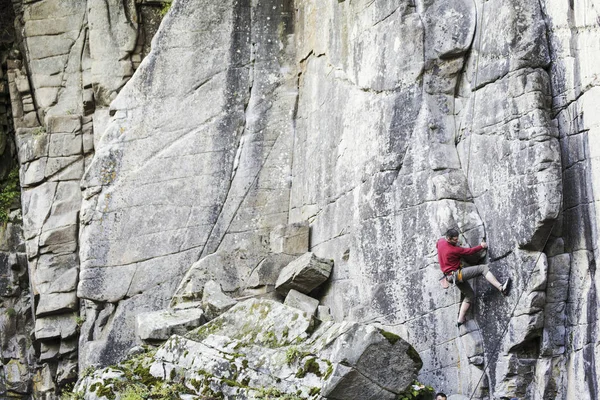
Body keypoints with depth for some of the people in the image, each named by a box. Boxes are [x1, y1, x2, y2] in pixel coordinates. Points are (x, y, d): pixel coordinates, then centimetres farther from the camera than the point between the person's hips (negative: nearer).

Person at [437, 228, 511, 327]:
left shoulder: (440, 241, 0)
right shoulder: (454, 250, -21)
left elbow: (437, 245, 27)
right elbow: (469, 251, -10)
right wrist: (482, 246, 4)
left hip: (451, 277, 9)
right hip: (457, 274, -9)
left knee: (470, 295, 19)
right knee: (483, 268, -14)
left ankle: (460, 320, 15)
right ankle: (501, 288, -27)